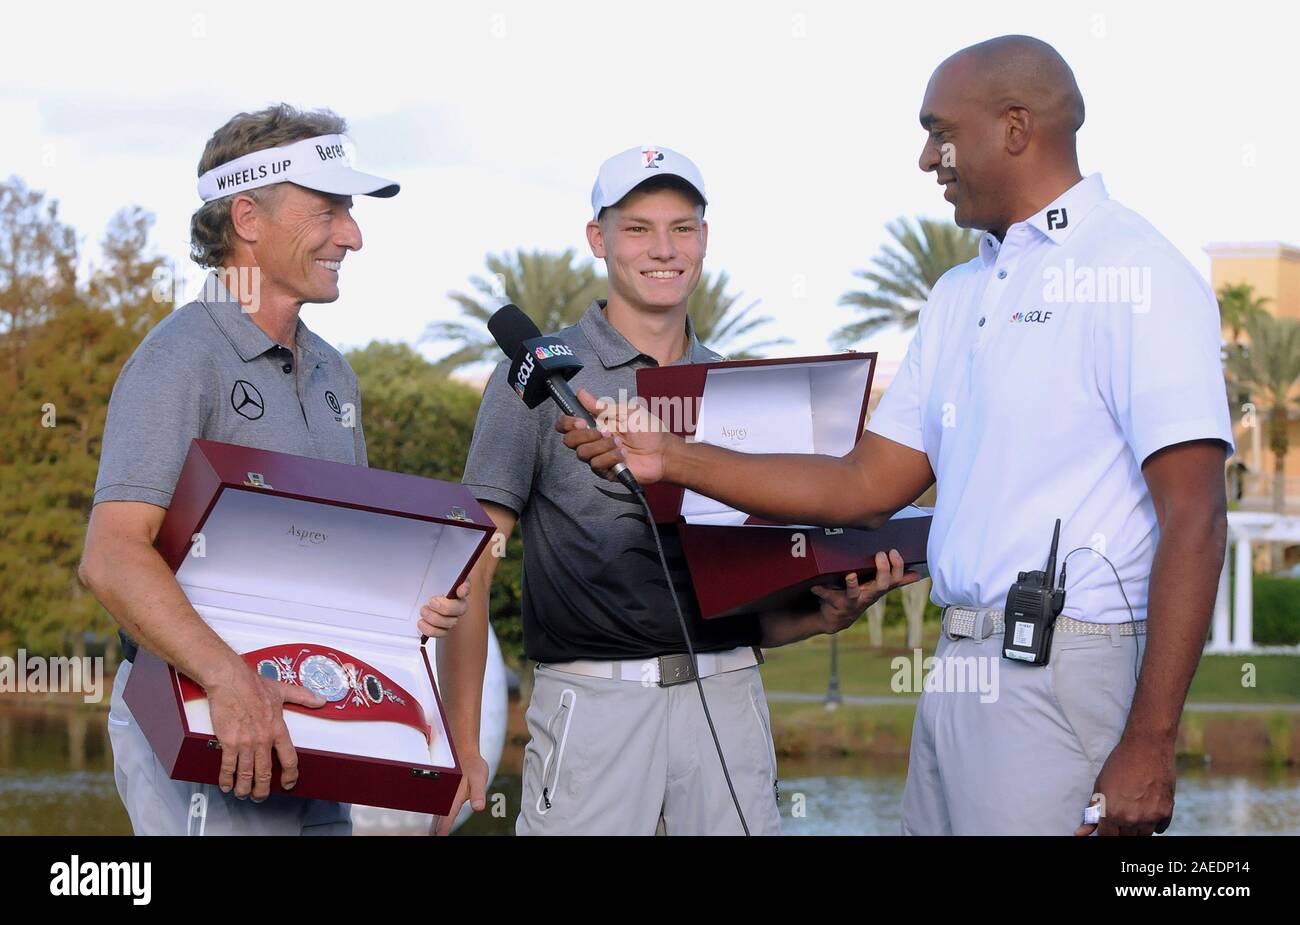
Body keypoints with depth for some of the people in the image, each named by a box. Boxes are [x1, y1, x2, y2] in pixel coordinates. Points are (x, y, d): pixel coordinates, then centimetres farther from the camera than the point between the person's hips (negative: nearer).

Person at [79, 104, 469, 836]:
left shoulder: (331, 372, 15)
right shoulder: (181, 361, -12)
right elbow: (112, 557, -23)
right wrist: (229, 678, -34)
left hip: (305, 734, 8)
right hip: (193, 719, -8)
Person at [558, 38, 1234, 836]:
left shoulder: (1137, 274, -9)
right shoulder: (960, 296, 17)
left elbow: (1195, 517, -15)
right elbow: (868, 486, 16)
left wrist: (1150, 744, -20)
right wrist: (670, 459, 10)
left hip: (1064, 674, -8)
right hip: (958, 667, 8)